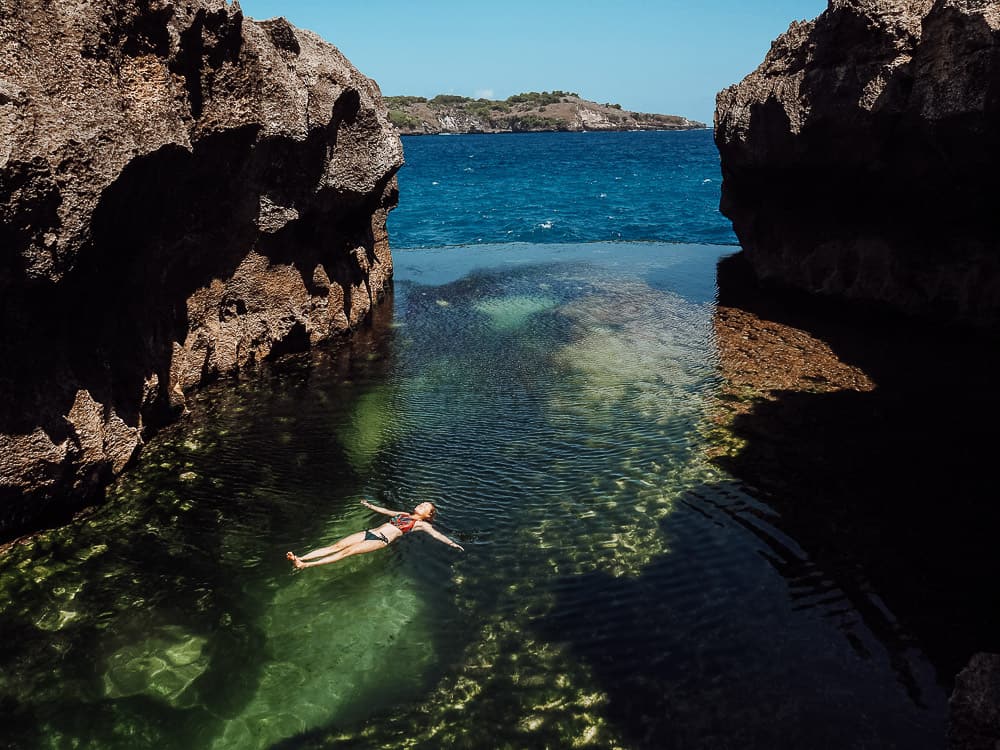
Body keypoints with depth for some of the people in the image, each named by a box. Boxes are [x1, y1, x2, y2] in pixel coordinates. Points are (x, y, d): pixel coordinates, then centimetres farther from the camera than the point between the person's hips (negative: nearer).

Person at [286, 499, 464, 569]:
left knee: (347, 551, -22)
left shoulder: (422, 524, 8)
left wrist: (451, 543, -21)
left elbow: (436, 534, -6)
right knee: (338, 545, -11)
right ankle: (300, 558, -21)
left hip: (381, 540, -6)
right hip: (370, 533, 6)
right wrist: (369, 506, 48)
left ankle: (306, 565, -31)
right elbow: (385, 511, 39)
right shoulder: (403, 514, 28)